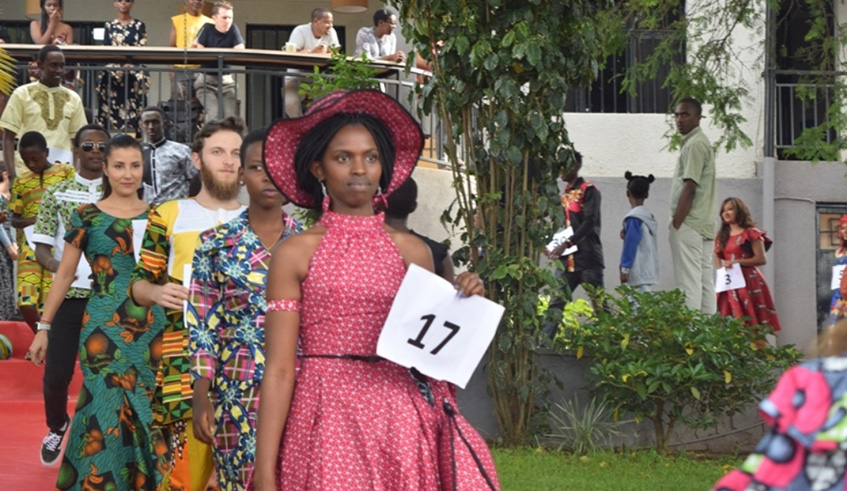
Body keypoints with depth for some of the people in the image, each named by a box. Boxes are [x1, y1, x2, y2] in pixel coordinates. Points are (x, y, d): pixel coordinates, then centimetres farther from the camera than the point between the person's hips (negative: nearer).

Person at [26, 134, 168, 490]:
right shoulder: (87, 217, 0)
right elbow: (65, 274, 5)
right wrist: (44, 327, 2)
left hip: (151, 328, 2)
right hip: (104, 329, -2)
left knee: (147, 411, 4)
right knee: (109, 410, -7)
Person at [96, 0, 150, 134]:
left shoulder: (139, 26, 8)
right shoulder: (110, 26, 14)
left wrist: (127, 66, -15)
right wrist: (116, 68, -9)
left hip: (133, 73, -2)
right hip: (111, 73, 2)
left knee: (132, 107, -10)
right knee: (111, 107, -5)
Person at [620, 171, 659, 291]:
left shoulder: (634, 217, -14)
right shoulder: (649, 215, 12)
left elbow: (631, 244, -16)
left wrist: (625, 269, -14)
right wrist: (626, 234, 5)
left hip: (639, 271, -9)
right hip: (649, 270, 9)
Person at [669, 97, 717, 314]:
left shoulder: (695, 144, -11)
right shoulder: (701, 142, 20)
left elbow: (689, 189, -17)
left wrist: (676, 225, -16)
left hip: (689, 224, -10)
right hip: (704, 224, 10)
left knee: (688, 284, -13)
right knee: (705, 282, 7)